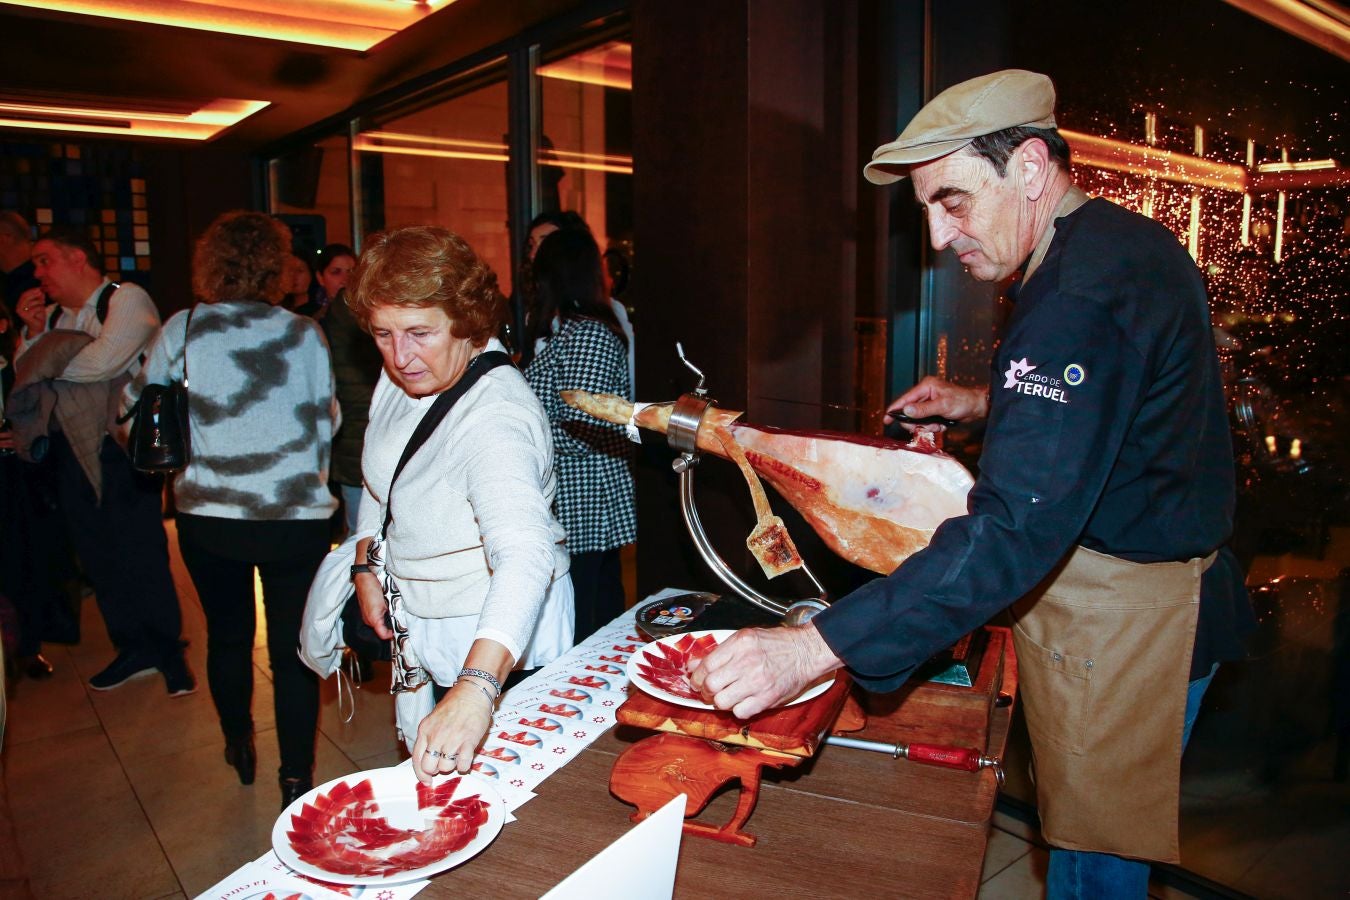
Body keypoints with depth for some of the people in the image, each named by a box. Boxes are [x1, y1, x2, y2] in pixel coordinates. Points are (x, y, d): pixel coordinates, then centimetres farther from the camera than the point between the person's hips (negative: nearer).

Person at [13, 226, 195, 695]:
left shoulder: (127, 299, -10)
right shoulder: (52, 314, 11)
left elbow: (101, 361, -22)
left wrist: (45, 360, -6)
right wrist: (33, 332, -2)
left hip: (125, 444, -7)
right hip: (72, 448, 7)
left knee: (139, 551, -4)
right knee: (95, 552, 13)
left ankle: (169, 651, 13)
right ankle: (133, 647, 28)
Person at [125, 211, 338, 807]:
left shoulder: (181, 330, -2)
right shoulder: (303, 334, -3)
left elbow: (136, 406, 10)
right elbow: (328, 420, 4)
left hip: (208, 515, 2)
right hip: (295, 516, -1)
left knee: (227, 636, 21)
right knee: (293, 650, 6)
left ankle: (240, 748, 40)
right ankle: (296, 779, 10)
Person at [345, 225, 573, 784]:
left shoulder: (495, 418, -34)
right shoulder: (405, 374, -7)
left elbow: (524, 555, -50)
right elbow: (381, 480, 13)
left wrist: (474, 690, -61)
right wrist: (367, 566, 4)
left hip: (498, 641, -8)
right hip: (417, 630, 8)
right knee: (425, 777, 25)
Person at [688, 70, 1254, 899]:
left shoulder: (1082, 297, -28)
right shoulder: (1129, 244, 5)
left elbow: (1016, 532, -37)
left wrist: (815, 649, -41)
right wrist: (985, 404, 9)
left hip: (1118, 621, -10)